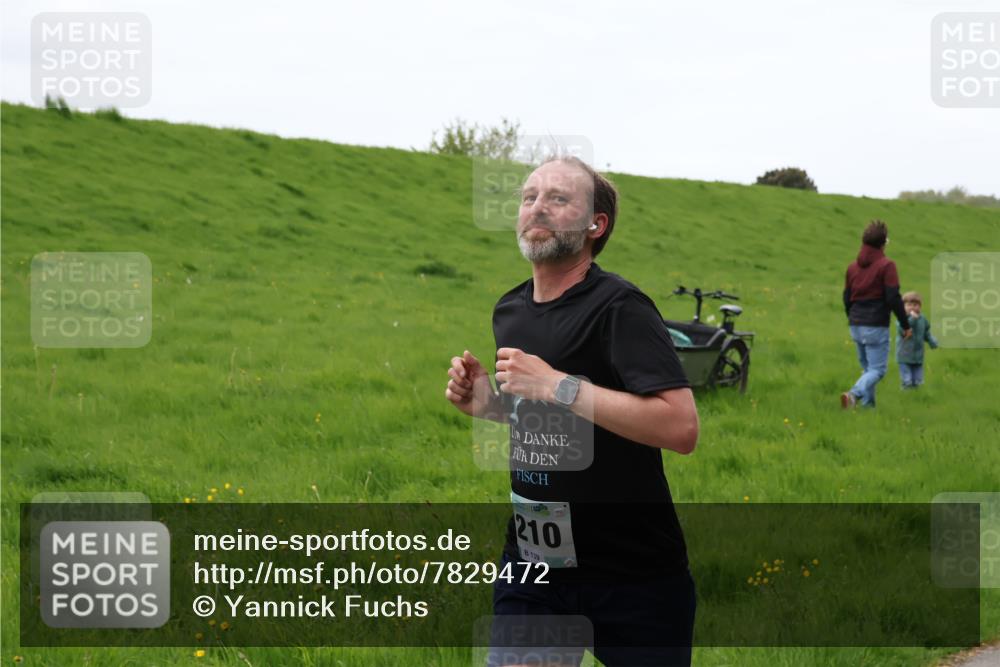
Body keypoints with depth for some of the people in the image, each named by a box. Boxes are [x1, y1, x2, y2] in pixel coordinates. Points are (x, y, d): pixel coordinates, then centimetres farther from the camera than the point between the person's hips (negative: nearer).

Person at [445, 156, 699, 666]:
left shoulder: (619, 307, -15)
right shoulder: (509, 310, 8)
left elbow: (681, 427, -27)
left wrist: (556, 384, -26)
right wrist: (488, 404, 3)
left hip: (634, 574, -6)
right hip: (531, 560, 6)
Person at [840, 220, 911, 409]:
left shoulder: (853, 267, 9)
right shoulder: (886, 265, -10)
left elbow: (847, 298, 14)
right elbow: (894, 298, -14)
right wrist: (905, 325, -6)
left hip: (856, 327, 6)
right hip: (876, 327, -6)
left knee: (867, 368, 18)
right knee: (877, 369, -3)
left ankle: (868, 404, 12)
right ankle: (854, 394, -26)